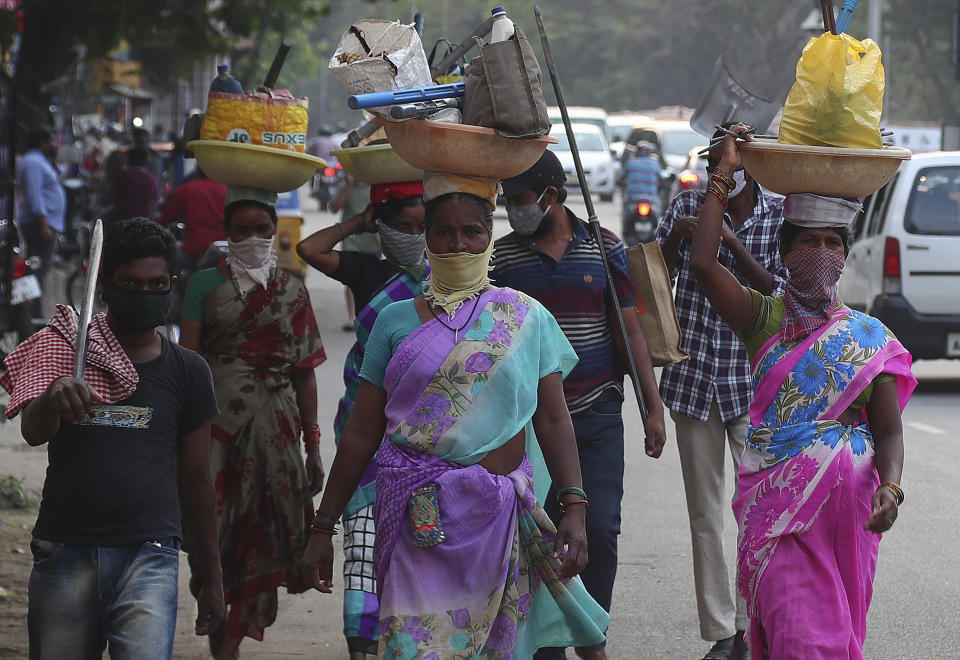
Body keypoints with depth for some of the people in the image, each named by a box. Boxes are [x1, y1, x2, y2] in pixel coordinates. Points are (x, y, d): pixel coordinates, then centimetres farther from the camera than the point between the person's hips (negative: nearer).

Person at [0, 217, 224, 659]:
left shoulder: (186, 370, 10)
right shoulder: (65, 348, 5)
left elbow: (195, 478, 17)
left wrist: (213, 575, 19)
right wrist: (52, 399, -37)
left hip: (148, 555, 0)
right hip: (64, 552, 0)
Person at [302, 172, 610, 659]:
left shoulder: (527, 318, 7)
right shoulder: (397, 321, 7)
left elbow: (553, 421, 5)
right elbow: (361, 435, 8)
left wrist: (574, 508, -8)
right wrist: (323, 528, 7)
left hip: (499, 517, 1)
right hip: (419, 521, 0)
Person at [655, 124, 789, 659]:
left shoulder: (779, 216, -2)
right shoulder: (689, 206, 3)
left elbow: (778, 290, -10)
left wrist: (732, 242, -19)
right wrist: (676, 237, -12)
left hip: (752, 379, -2)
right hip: (693, 375, 2)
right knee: (704, 510, 5)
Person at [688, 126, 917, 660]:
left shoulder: (870, 338, 7)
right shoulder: (765, 318, 4)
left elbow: (889, 432, 4)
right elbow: (703, 262, -12)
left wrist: (890, 486, -16)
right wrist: (725, 173, -6)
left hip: (850, 505, 3)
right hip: (779, 504, -2)